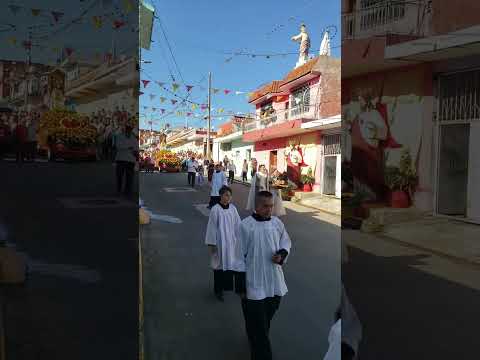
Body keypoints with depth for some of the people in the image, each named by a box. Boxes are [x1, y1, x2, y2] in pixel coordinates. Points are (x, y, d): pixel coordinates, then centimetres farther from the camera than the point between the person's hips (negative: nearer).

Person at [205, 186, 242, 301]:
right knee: (220, 264, 6)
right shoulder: (215, 209, -12)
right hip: (220, 242, -3)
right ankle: (218, 290, 21)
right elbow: (212, 227, -8)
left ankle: (227, 286, 29)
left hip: (232, 241, 4)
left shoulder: (233, 208, -1)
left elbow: (238, 224, 4)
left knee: (230, 263, 10)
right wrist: (211, 244, -7)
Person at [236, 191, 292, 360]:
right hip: (254, 285, -5)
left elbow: (286, 242, 15)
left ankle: (255, 339, 49)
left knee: (267, 319, 22)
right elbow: (240, 257, -9)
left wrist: (282, 254, -8)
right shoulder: (245, 226, -14)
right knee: (258, 325, 1)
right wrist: (241, 287, -7)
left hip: (275, 282, 5)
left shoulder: (277, 223, -2)